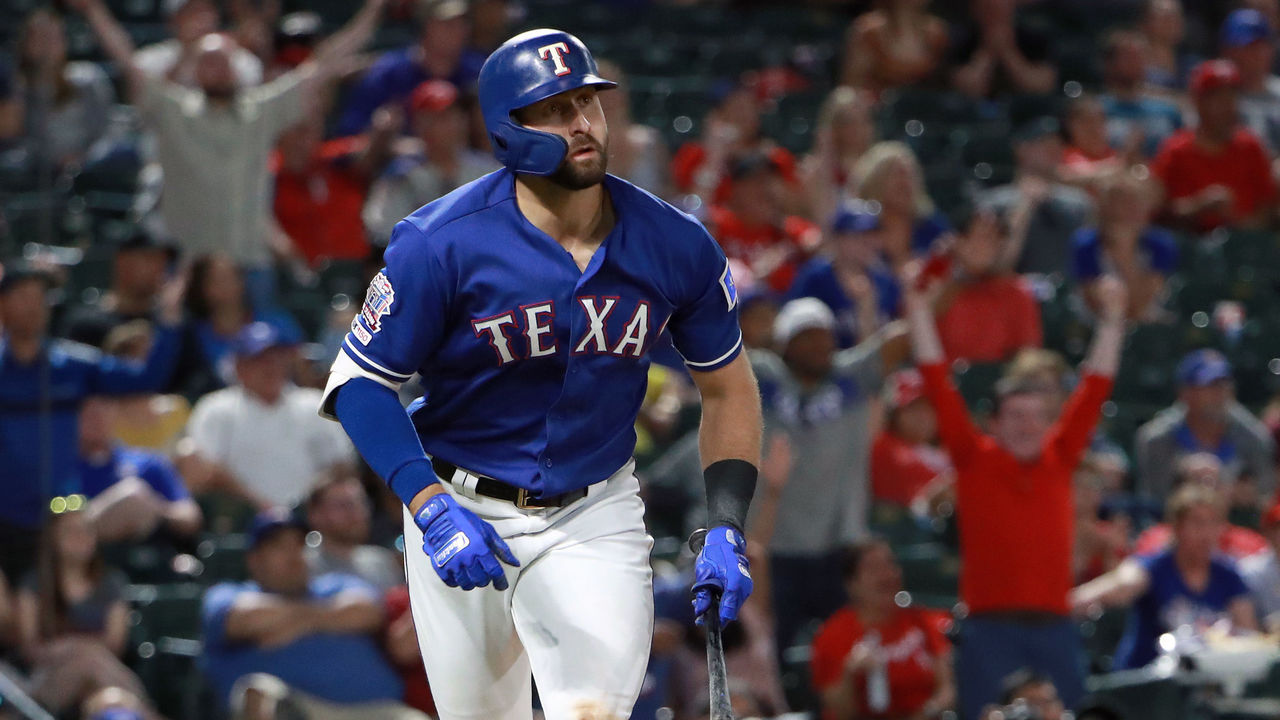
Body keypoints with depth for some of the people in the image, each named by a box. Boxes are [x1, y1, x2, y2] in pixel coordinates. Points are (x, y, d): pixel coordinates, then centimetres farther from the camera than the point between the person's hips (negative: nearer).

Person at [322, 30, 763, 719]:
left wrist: (726, 528, -3)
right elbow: (356, 384, -13)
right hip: (465, 512, -1)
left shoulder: (675, 247, -8)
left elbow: (727, 387, 7)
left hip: (593, 518, 1)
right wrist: (433, 512, -25)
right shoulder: (442, 245, -17)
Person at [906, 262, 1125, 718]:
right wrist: (919, 312, -4)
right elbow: (938, 386, 0)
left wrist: (1112, 320, 12)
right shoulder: (975, 460, 3)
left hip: (1053, 626, 3)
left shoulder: (1059, 460, 11)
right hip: (991, 626, -3)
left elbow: (1094, 390, 14)